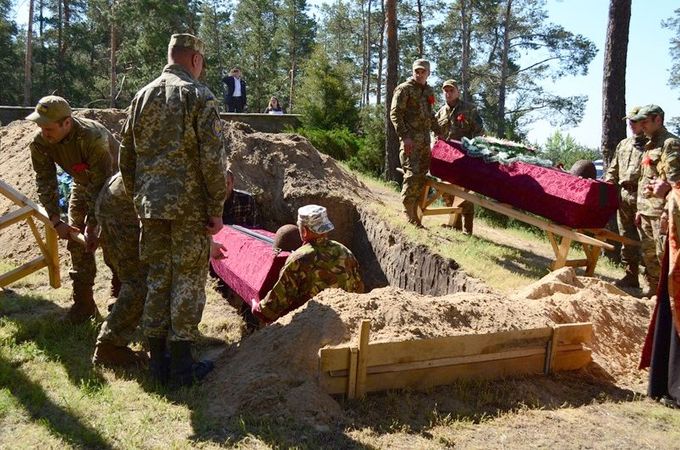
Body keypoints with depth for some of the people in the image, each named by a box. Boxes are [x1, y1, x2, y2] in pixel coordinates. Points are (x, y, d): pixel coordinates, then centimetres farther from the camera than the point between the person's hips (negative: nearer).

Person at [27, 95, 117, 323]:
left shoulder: (93, 137, -38)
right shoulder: (40, 143, -20)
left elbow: (101, 185, -35)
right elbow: (45, 183, -16)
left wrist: (92, 225, -33)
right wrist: (56, 221, -26)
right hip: (83, 184, 5)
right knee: (77, 240, 0)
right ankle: (83, 302, 9)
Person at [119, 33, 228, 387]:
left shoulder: (142, 96, 10)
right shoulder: (199, 96, -8)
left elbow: (126, 156, 14)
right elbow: (212, 159, -14)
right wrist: (217, 208, -8)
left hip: (150, 206, 6)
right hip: (190, 207, -5)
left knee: (157, 278, 13)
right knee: (188, 282, 3)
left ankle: (157, 361, 21)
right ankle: (182, 366, 10)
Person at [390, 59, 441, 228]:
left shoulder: (429, 91, 20)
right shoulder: (405, 89, -2)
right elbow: (395, 113, -10)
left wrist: (440, 133, 22)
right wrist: (404, 136, -18)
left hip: (425, 139, 7)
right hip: (410, 139, -7)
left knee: (422, 176, 5)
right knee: (412, 174, -14)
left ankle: (414, 215, 10)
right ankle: (407, 214, -8)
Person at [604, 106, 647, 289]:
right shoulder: (623, 145, 20)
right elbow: (613, 169, 26)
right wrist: (608, 181, 10)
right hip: (624, 195, 7)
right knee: (627, 238, 11)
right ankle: (631, 276, 20)